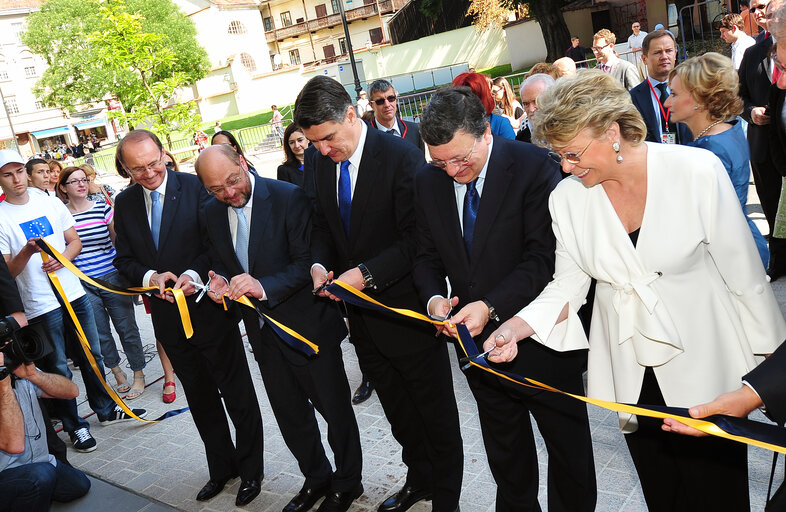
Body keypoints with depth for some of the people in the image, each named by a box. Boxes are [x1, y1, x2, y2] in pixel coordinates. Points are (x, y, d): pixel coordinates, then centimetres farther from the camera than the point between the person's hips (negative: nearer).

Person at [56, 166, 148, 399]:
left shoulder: (103, 209, 0)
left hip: (112, 278, -1)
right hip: (83, 285, 1)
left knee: (127, 328, 4)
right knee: (100, 333, 9)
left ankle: (139, 374, 18)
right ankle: (117, 372, 28)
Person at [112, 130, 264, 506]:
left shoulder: (196, 187, -11)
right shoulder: (124, 203, 4)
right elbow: (124, 260, 6)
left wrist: (193, 275, -27)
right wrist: (150, 277, -14)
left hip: (209, 309, -5)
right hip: (168, 317, 5)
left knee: (238, 394, 7)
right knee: (200, 398, 19)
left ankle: (250, 471, 26)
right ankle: (222, 468, 36)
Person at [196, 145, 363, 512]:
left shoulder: (289, 198, -18)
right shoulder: (213, 212, 1)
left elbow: (307, 262, -20)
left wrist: (265, 287, -32)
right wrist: (221, 282, -8)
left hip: (307, 324, -6)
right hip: (263, 330, 6)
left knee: (334, 408, 10)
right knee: (289, 414, 20)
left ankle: (347, 481, 34)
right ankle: (316, 479, 43)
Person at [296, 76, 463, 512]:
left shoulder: (402, 157, -19)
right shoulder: (320, 162, 2)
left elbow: (416, 240, -20)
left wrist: (366, 273, -26)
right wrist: (318, 263, -7)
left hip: (405, 310, -6)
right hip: (361, 314, 7)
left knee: (435, 412, 12)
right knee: (397, 410, 23)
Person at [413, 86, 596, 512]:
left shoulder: (533, 166, -17)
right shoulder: (428, 181, -1)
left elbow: (545, 255, -20)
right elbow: (427, 255, 5)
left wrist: (491, 306, -29)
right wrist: (434, 297, -15)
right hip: (476, 338, 4)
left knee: (568, 446, 17)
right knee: (505, 453, 23)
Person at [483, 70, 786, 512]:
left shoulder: (697, 170, -16)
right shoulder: (567, 197, -6)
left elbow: (743, 270, -8)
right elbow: (568, 284, -1)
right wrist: (517, 327, -17)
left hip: (704, 366, -2)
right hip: (631, 374, 3)